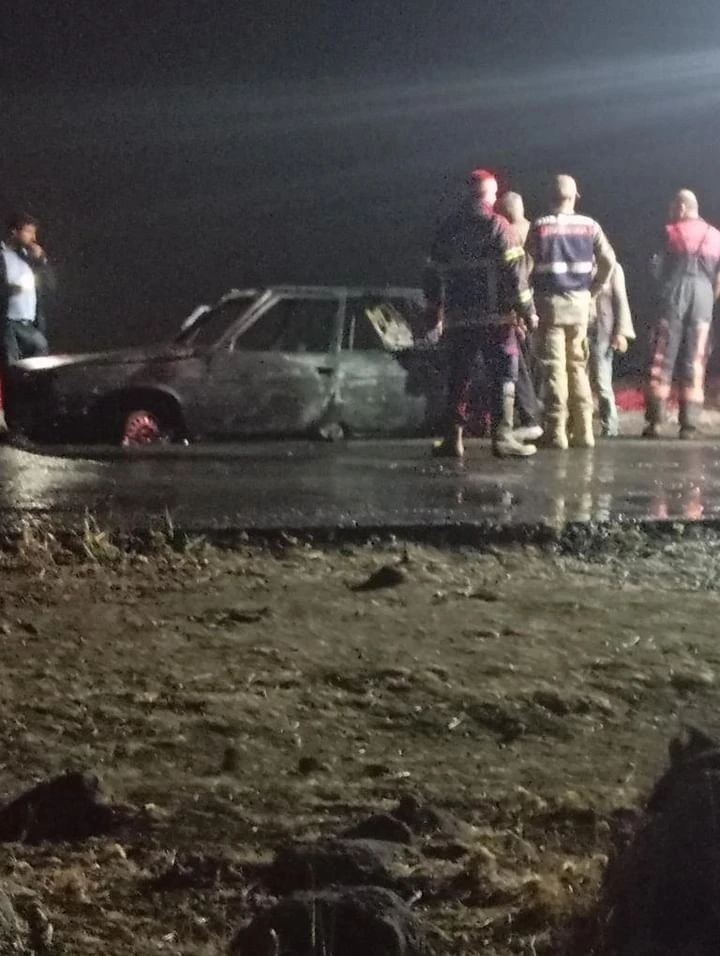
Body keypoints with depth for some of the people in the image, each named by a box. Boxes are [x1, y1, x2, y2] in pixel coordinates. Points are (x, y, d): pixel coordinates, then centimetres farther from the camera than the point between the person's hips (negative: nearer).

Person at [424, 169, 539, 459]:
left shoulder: (448, 228, 9)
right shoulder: (496, 225, -6)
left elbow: (434, 273, 12)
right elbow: (513, 272, -11)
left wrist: (435, 313, 21)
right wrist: (527, 310, -6)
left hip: (459, 318, 4)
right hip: (495, 316, -4)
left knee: (458, 378, 11)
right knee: (503, 376, 1)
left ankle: (453, 437, 9)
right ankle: (502, 435, -6)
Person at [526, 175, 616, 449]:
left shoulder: (540, 227, -3)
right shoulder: (589, 226, 2)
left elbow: (527, 264, -6)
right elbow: (608, 260, -2)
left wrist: (532, 297, 4)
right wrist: (593, 289, 10)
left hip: (550, 302, -2)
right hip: (580, 302, 2)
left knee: (554, 367, 0)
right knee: (578, 365, 12)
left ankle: (557, 431, -4)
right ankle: (583, 430, 9)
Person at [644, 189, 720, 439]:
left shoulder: (672, 232, 0)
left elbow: (660, 270, 2)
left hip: (673, 296, -3)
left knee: (662, 361, 0)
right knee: (694, 363, 5)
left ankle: (655, 420, -6)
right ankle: (689, 423, 0)